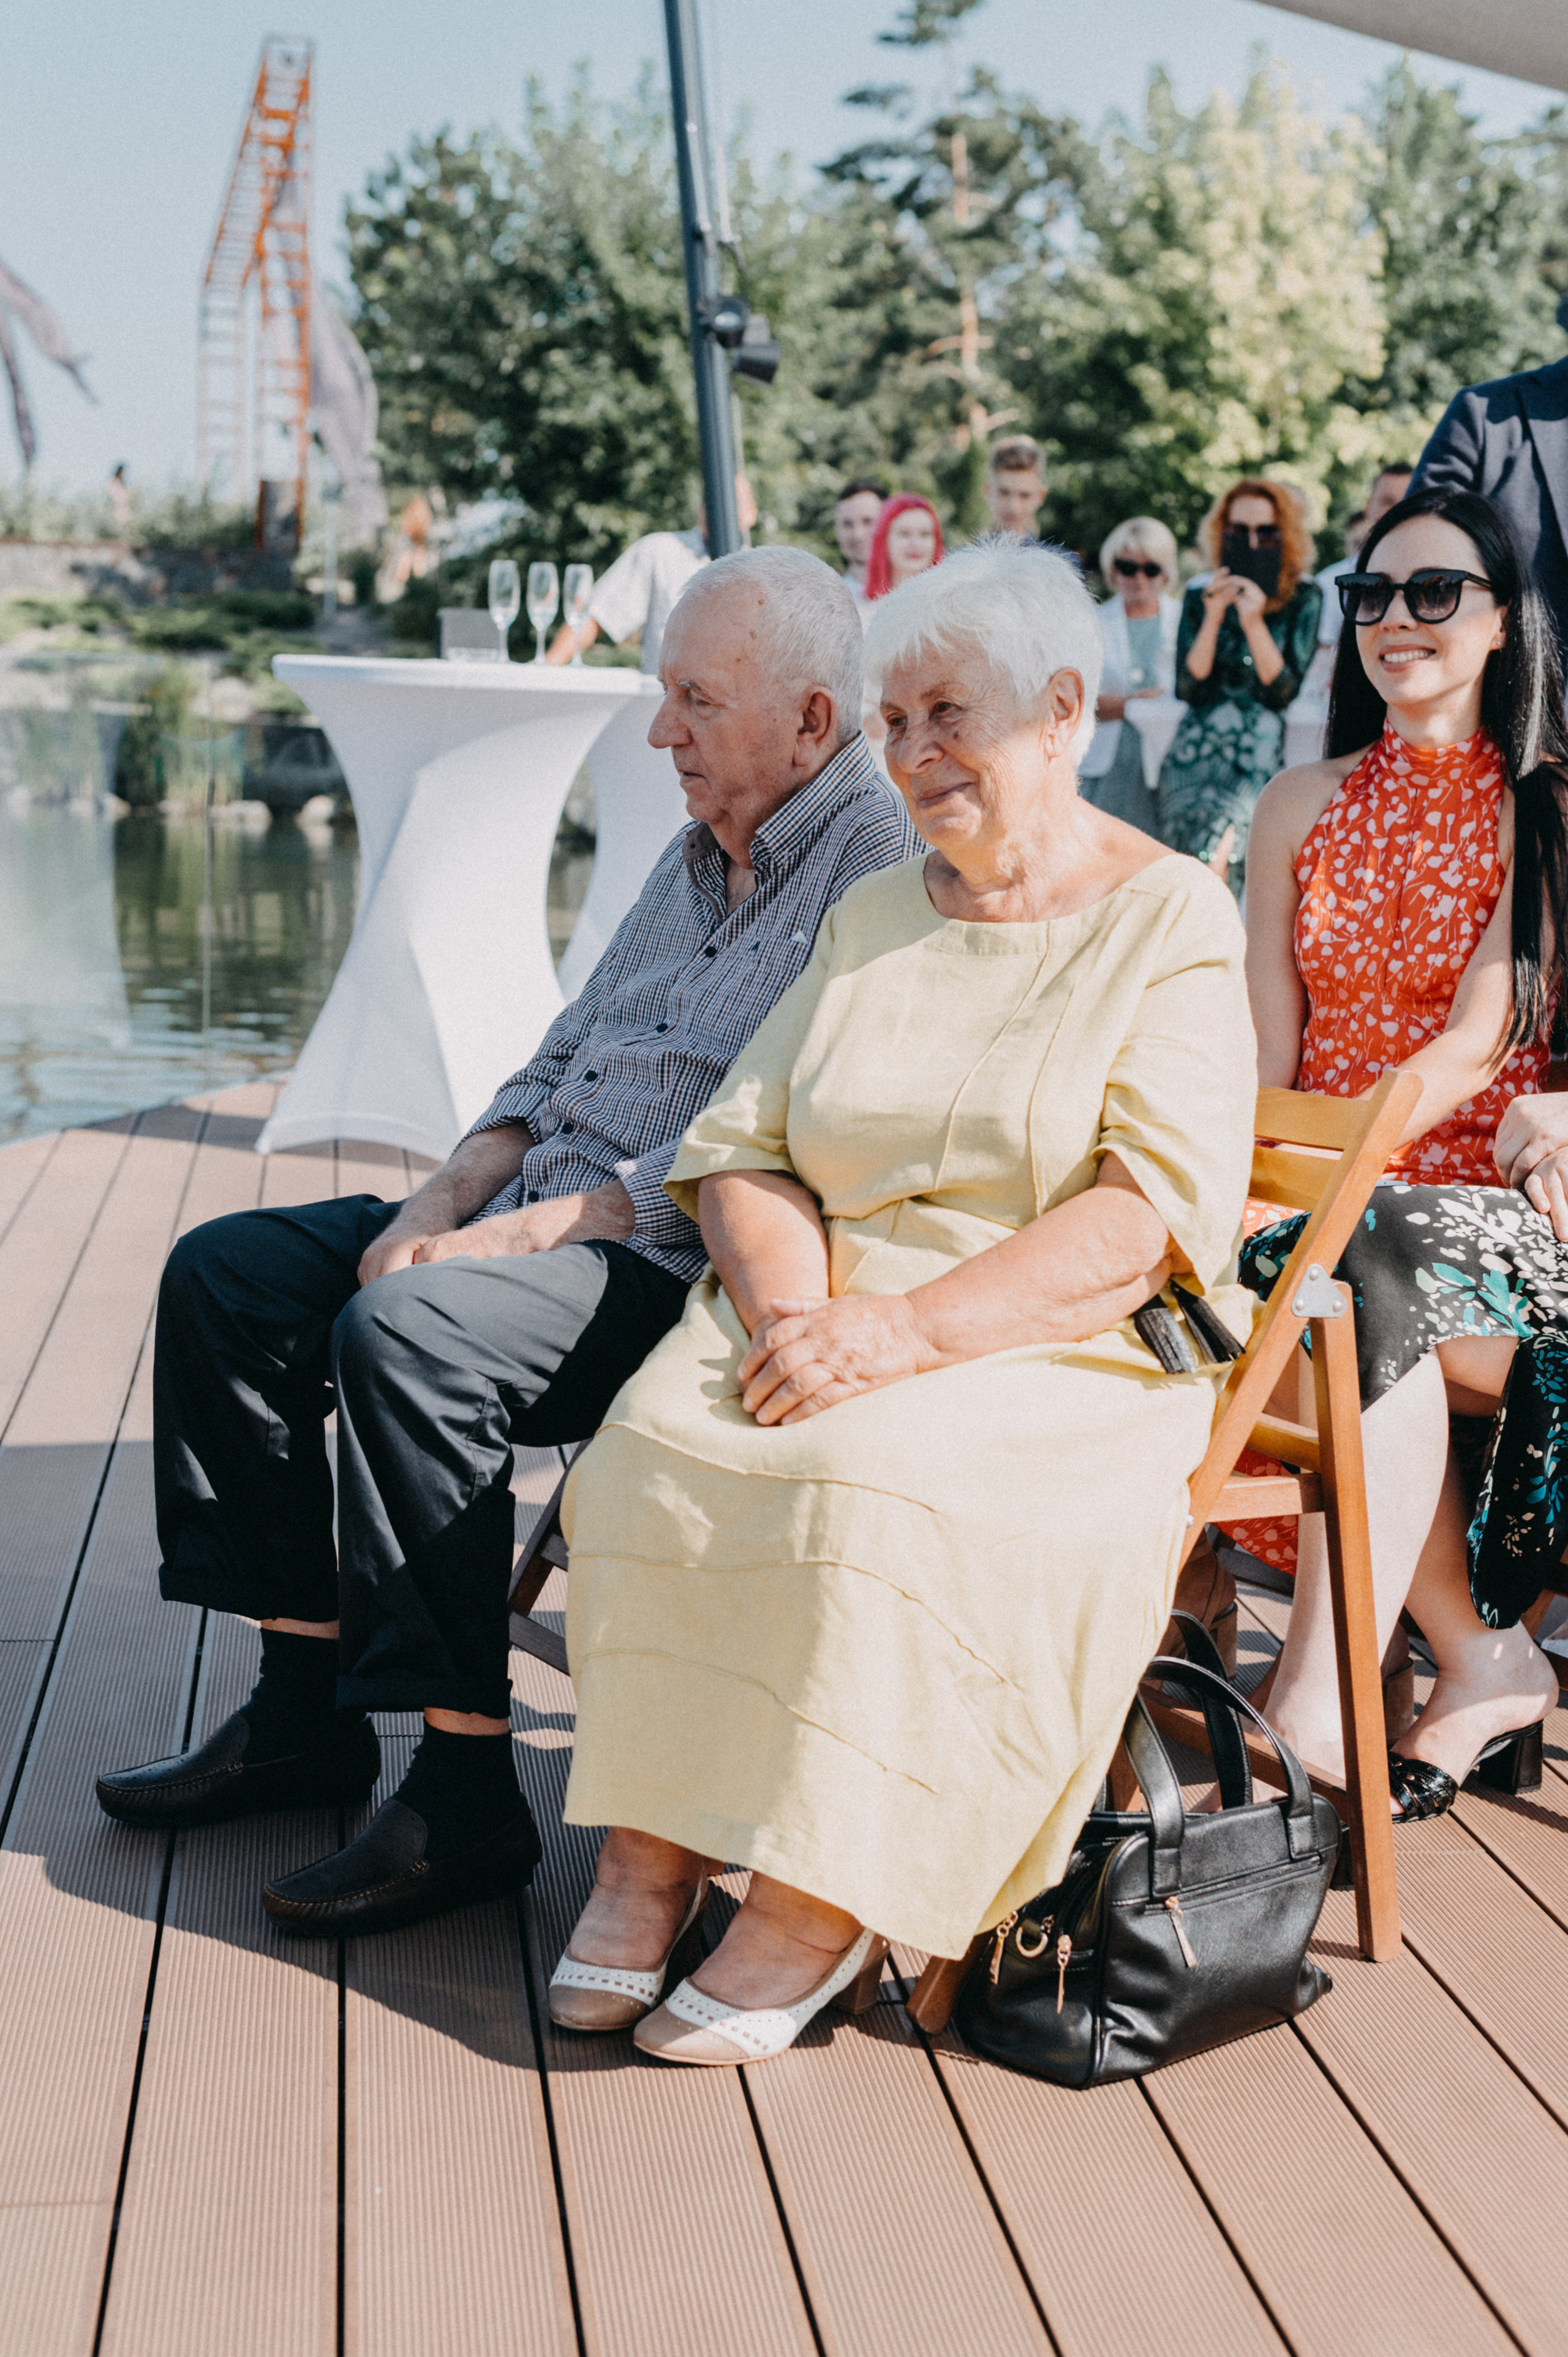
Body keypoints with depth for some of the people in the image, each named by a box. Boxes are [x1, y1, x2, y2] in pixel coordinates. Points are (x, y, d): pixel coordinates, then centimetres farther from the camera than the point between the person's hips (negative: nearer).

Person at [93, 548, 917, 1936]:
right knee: (225, 1275, 1)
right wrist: (437, 1209, 2)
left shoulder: (879, 870, -13)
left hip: (689, 1274, -10)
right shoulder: (698, 855, 18)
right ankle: (304, 1709, 6)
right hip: (534, 1218, 10)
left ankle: (467, 1792, -21)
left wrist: (510, 1236, -20)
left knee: (409, 1334, -33)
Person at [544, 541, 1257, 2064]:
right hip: (834, 1324, 5)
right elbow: (740, 1147, 10)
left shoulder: (1175, 923, 0)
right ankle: (648, 1848, -17)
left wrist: (908, 1329, -22)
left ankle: (824, 1900, -20)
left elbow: (1157, 1210, -13)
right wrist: (791, 1310, -12)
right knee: (655, 1446, -25)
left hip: (1062, 1355, -4)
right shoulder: (870, 916, 17)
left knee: (879, 1481, -34)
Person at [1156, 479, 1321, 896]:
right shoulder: (1200, 595, 10)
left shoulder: (1303, 598, 5)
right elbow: (1188, 689, 2)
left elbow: (1284, 691, -3)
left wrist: (1254, 623, -14)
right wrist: (1213, 619, -9)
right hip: (1198, 746, 2)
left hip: (1261, 752, -2)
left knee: (1212, 849, -25)